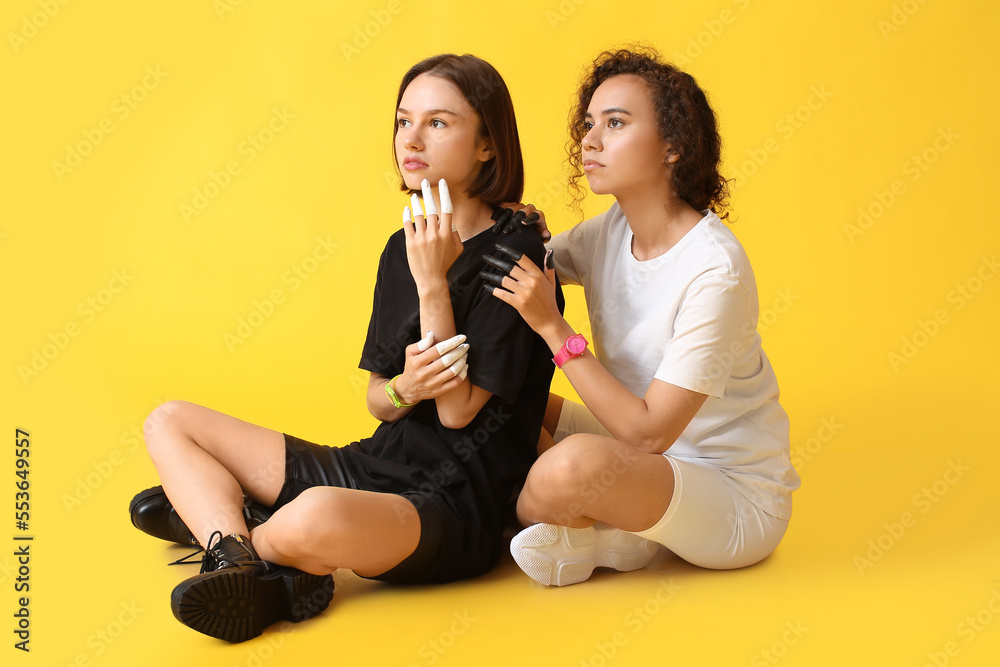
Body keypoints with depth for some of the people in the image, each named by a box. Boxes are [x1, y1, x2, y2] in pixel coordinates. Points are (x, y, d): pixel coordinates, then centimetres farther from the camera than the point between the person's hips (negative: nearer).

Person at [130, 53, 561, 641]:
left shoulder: (514, 254, -11)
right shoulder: (405, 246, 11)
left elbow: (458, 411, -16)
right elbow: (376, 401, 11)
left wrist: (433, 281, -19)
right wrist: (404, 388, -13)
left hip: (457, 505, -8)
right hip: (376, 466, 8)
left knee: (318, 516, -42)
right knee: (170, 422, 7)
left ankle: (211, 517, -5)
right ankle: (248, 568, -18)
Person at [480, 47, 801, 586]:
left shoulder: (714, 270, -25)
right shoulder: (610, 232, -2)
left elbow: (650, 431, -25)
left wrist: (554, 327, -25)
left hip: (738, 500, -8)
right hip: (644, 458, 8)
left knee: (577, 462, -36)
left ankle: (516, 518, -2)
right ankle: (611, 529, -4)